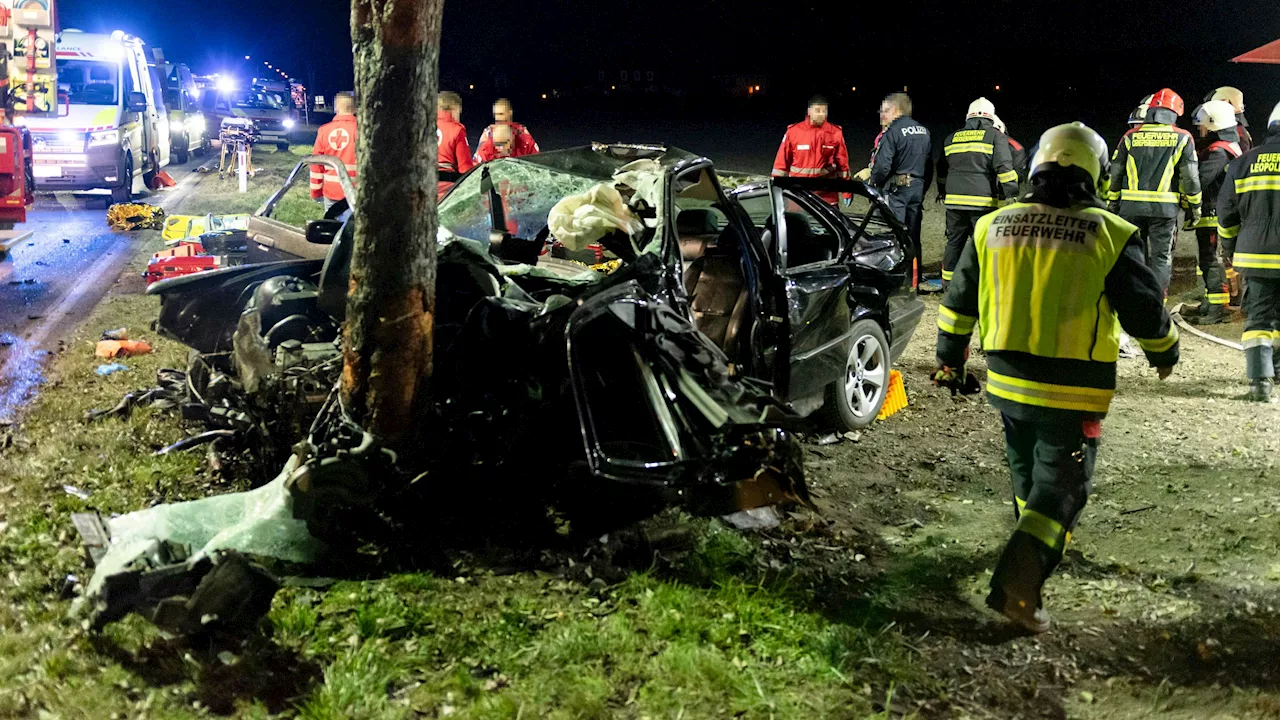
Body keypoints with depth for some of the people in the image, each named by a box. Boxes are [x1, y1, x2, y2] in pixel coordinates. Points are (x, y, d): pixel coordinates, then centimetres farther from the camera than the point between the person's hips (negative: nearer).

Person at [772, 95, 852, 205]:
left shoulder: (835, 133, 0)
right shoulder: (793, 131, -4)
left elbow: (842, 162, 5)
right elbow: (782, 161, 1)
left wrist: (847, 191, 4)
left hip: (826, 194, 1)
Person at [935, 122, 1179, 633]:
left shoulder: (993, 226, 2)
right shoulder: (1110, 235, -9)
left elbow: (958, 303, 10)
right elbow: (1146, 313, -5)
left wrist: (950, 361, 23)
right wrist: (1164, 353, 16)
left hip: (1007, 381, 4)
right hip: (1073, 393, -4)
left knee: (1027, 470, 25)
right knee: (1062, 484, 3)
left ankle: (1039, 547, 44)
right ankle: (1018, 579, -12)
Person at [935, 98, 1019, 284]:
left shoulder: (951, 138, 15)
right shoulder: (996, 137, 0)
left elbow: (942, 170, 24)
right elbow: (1004, 169, -10)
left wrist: (943, 193, 36)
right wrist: (1013, 196, -8)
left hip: (954, 200, 4)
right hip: (983, 201, -4)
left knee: (954, 242, 13)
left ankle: (948, 282, 18)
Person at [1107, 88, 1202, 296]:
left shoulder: (1131, 136, 6)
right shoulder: (1182, 138, 2)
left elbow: (1115, 173, 7)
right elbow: (1190, 177, 0)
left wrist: (1113, 202, 16)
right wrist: (1194, 206, 9)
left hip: (1131, 207, 2)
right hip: (1165, 208, -1)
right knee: (1161, 257, 5)